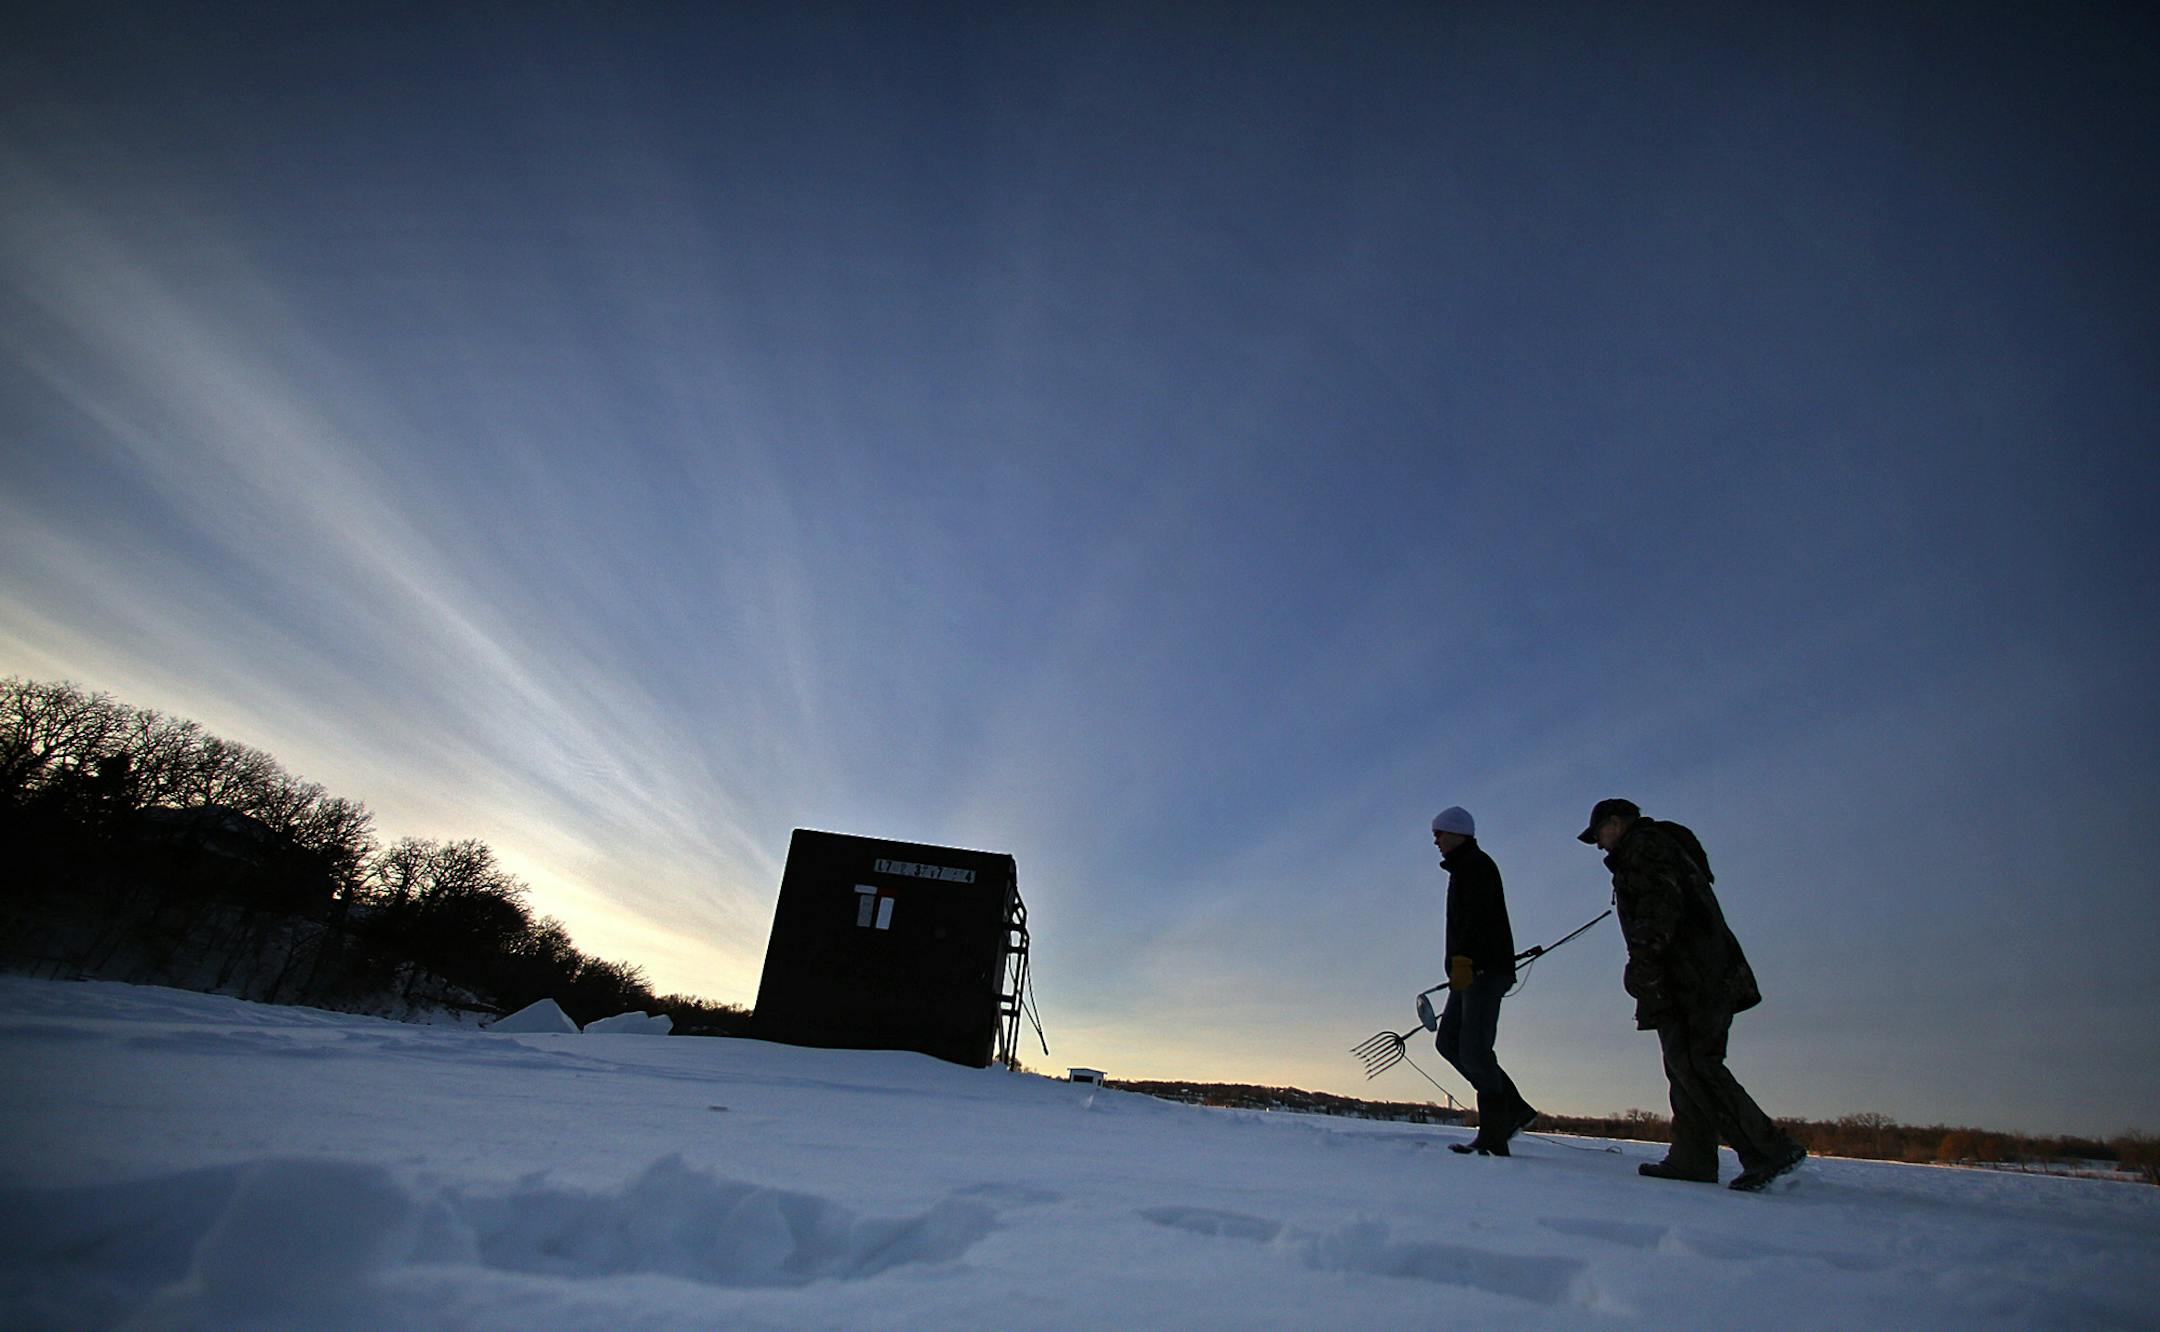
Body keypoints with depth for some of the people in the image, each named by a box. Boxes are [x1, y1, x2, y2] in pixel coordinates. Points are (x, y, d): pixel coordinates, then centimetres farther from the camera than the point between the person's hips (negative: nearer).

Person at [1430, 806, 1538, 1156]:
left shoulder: (1476, 865, -6)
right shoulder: (1463, 869, 24)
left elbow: (1478, 917, -20)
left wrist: (1462, 960, -28)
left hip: (1484, 970, -10)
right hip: (1472, 972, 10)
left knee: (1474, 1051, -11)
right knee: (1449, 1043, 8)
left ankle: (1493, 1140, -8)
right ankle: (1515, 1109, 11)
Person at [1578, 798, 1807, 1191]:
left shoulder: (1643, 845, -2)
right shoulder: (1670, 848, 30)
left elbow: (1661, 900, -18)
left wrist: (1642, 957, -25)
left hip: (1686, 978, -11)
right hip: (1707, 978, 11)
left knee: (1693, 1064, -13)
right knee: (1685, 1067, 8)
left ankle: (1770, 1150, -15)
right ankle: (1691, 1160, 7)